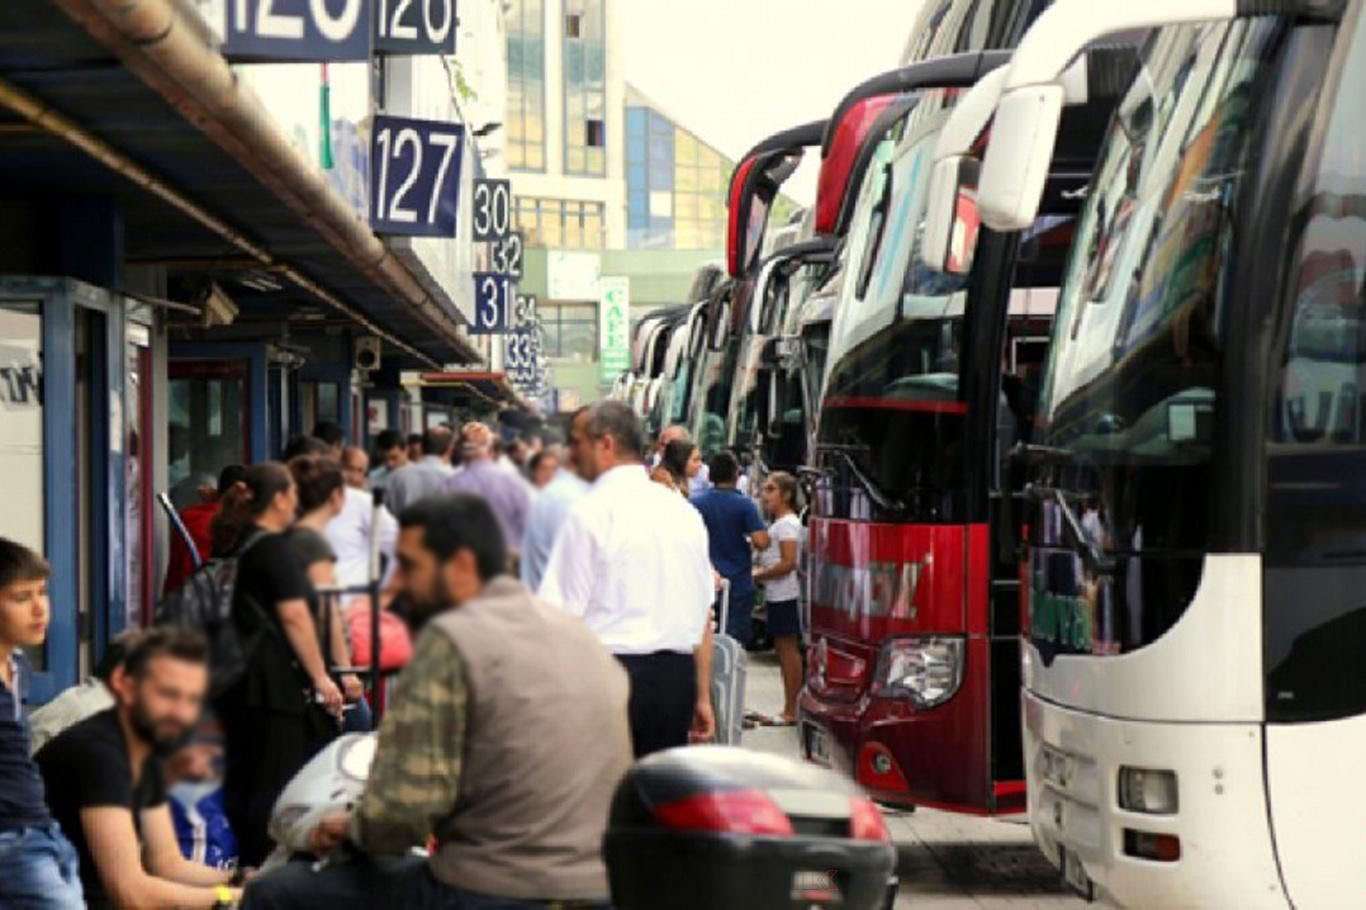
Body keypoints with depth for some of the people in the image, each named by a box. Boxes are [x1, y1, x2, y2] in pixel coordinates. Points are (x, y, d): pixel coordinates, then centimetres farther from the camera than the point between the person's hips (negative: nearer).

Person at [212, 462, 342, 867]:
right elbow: (294, 616, -17)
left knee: (241, 780, 12)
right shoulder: (275, 549, -12)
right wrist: (321, 677, -15)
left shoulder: (239, 544, 14)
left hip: (239, 678, 9)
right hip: (277, 682, -9)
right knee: (275, 783, -5)